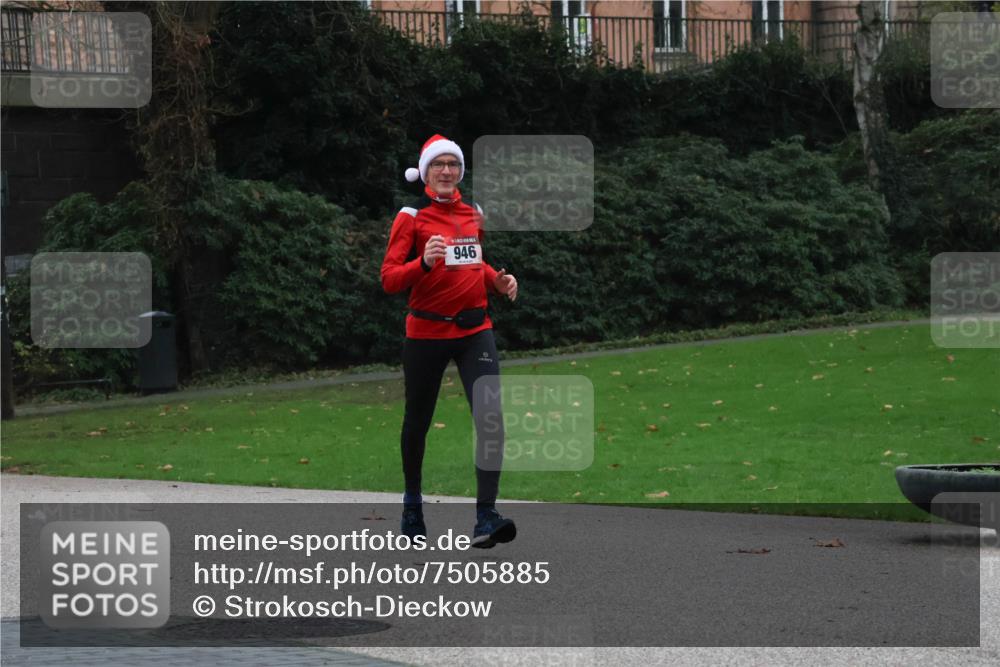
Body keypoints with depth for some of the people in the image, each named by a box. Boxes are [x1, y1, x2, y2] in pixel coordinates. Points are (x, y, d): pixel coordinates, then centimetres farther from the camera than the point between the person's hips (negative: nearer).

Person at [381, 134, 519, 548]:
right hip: (426, 332, -3)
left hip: (474, 330, 3)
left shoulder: (473, 214, 11)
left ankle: (486, 518, -17)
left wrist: (497, 281, 6)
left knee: (490, 418, -15)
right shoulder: (412, 217, -5)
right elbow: (390, 279, -10)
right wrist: (424, 262, -28)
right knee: (418, 421, 11)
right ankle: (412, 506, 35)